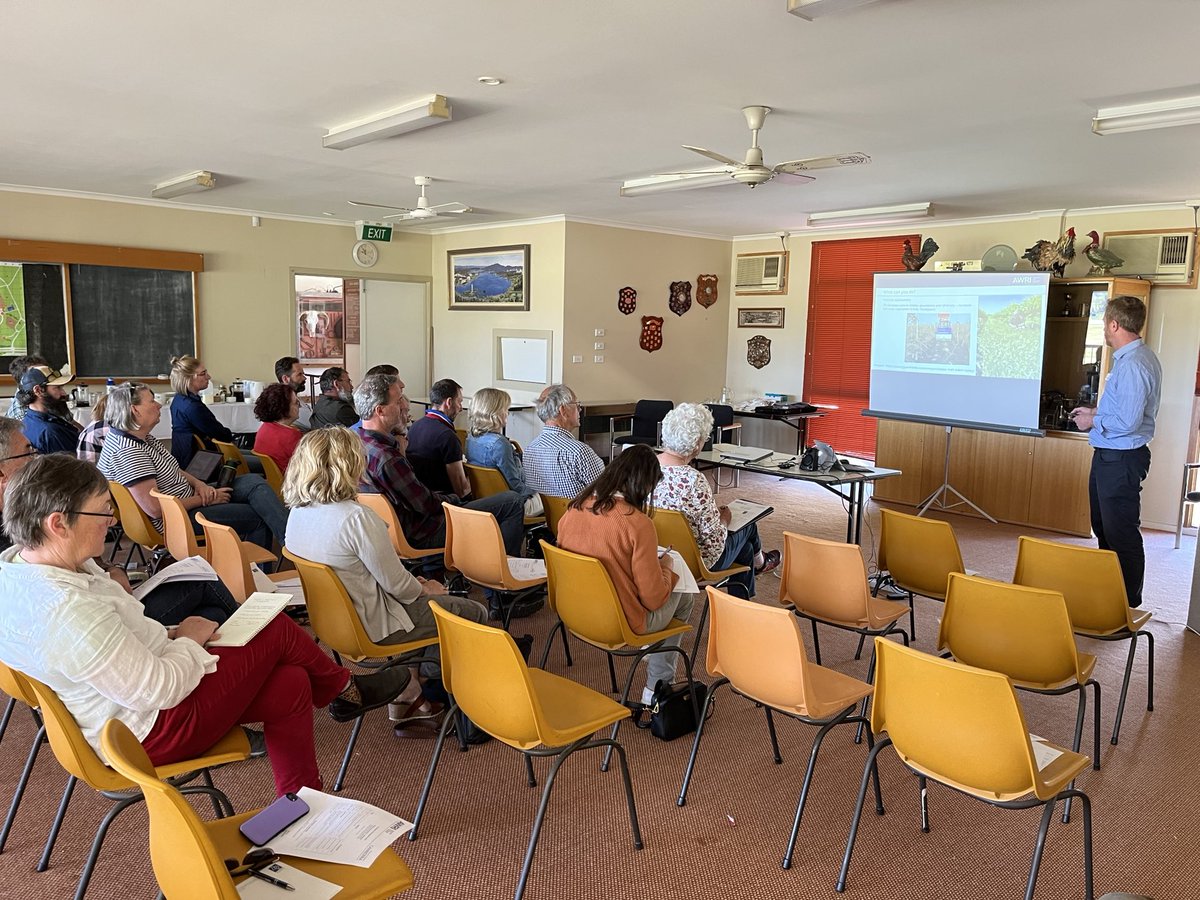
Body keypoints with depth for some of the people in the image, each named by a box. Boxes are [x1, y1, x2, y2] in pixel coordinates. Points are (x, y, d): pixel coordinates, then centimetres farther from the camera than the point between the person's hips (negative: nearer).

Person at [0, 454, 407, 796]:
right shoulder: (69, 612, -36)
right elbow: (158, 690, -28)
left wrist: (168, 635, 0)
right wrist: (187, 640, -10)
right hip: (155, 729, -10)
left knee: (290, 683, 8)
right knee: (278, 630, -3)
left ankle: (300, 806, 26)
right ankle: (347, 691, 26)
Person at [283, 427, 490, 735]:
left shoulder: (298, 513, -2)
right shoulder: (356, 517, -29)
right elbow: (396, 584, -21)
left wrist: (417, 585, 9)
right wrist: (423, 589, 1)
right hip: (370, 626, -9)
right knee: (474, 614, 8)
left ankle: (409, 699, 29)